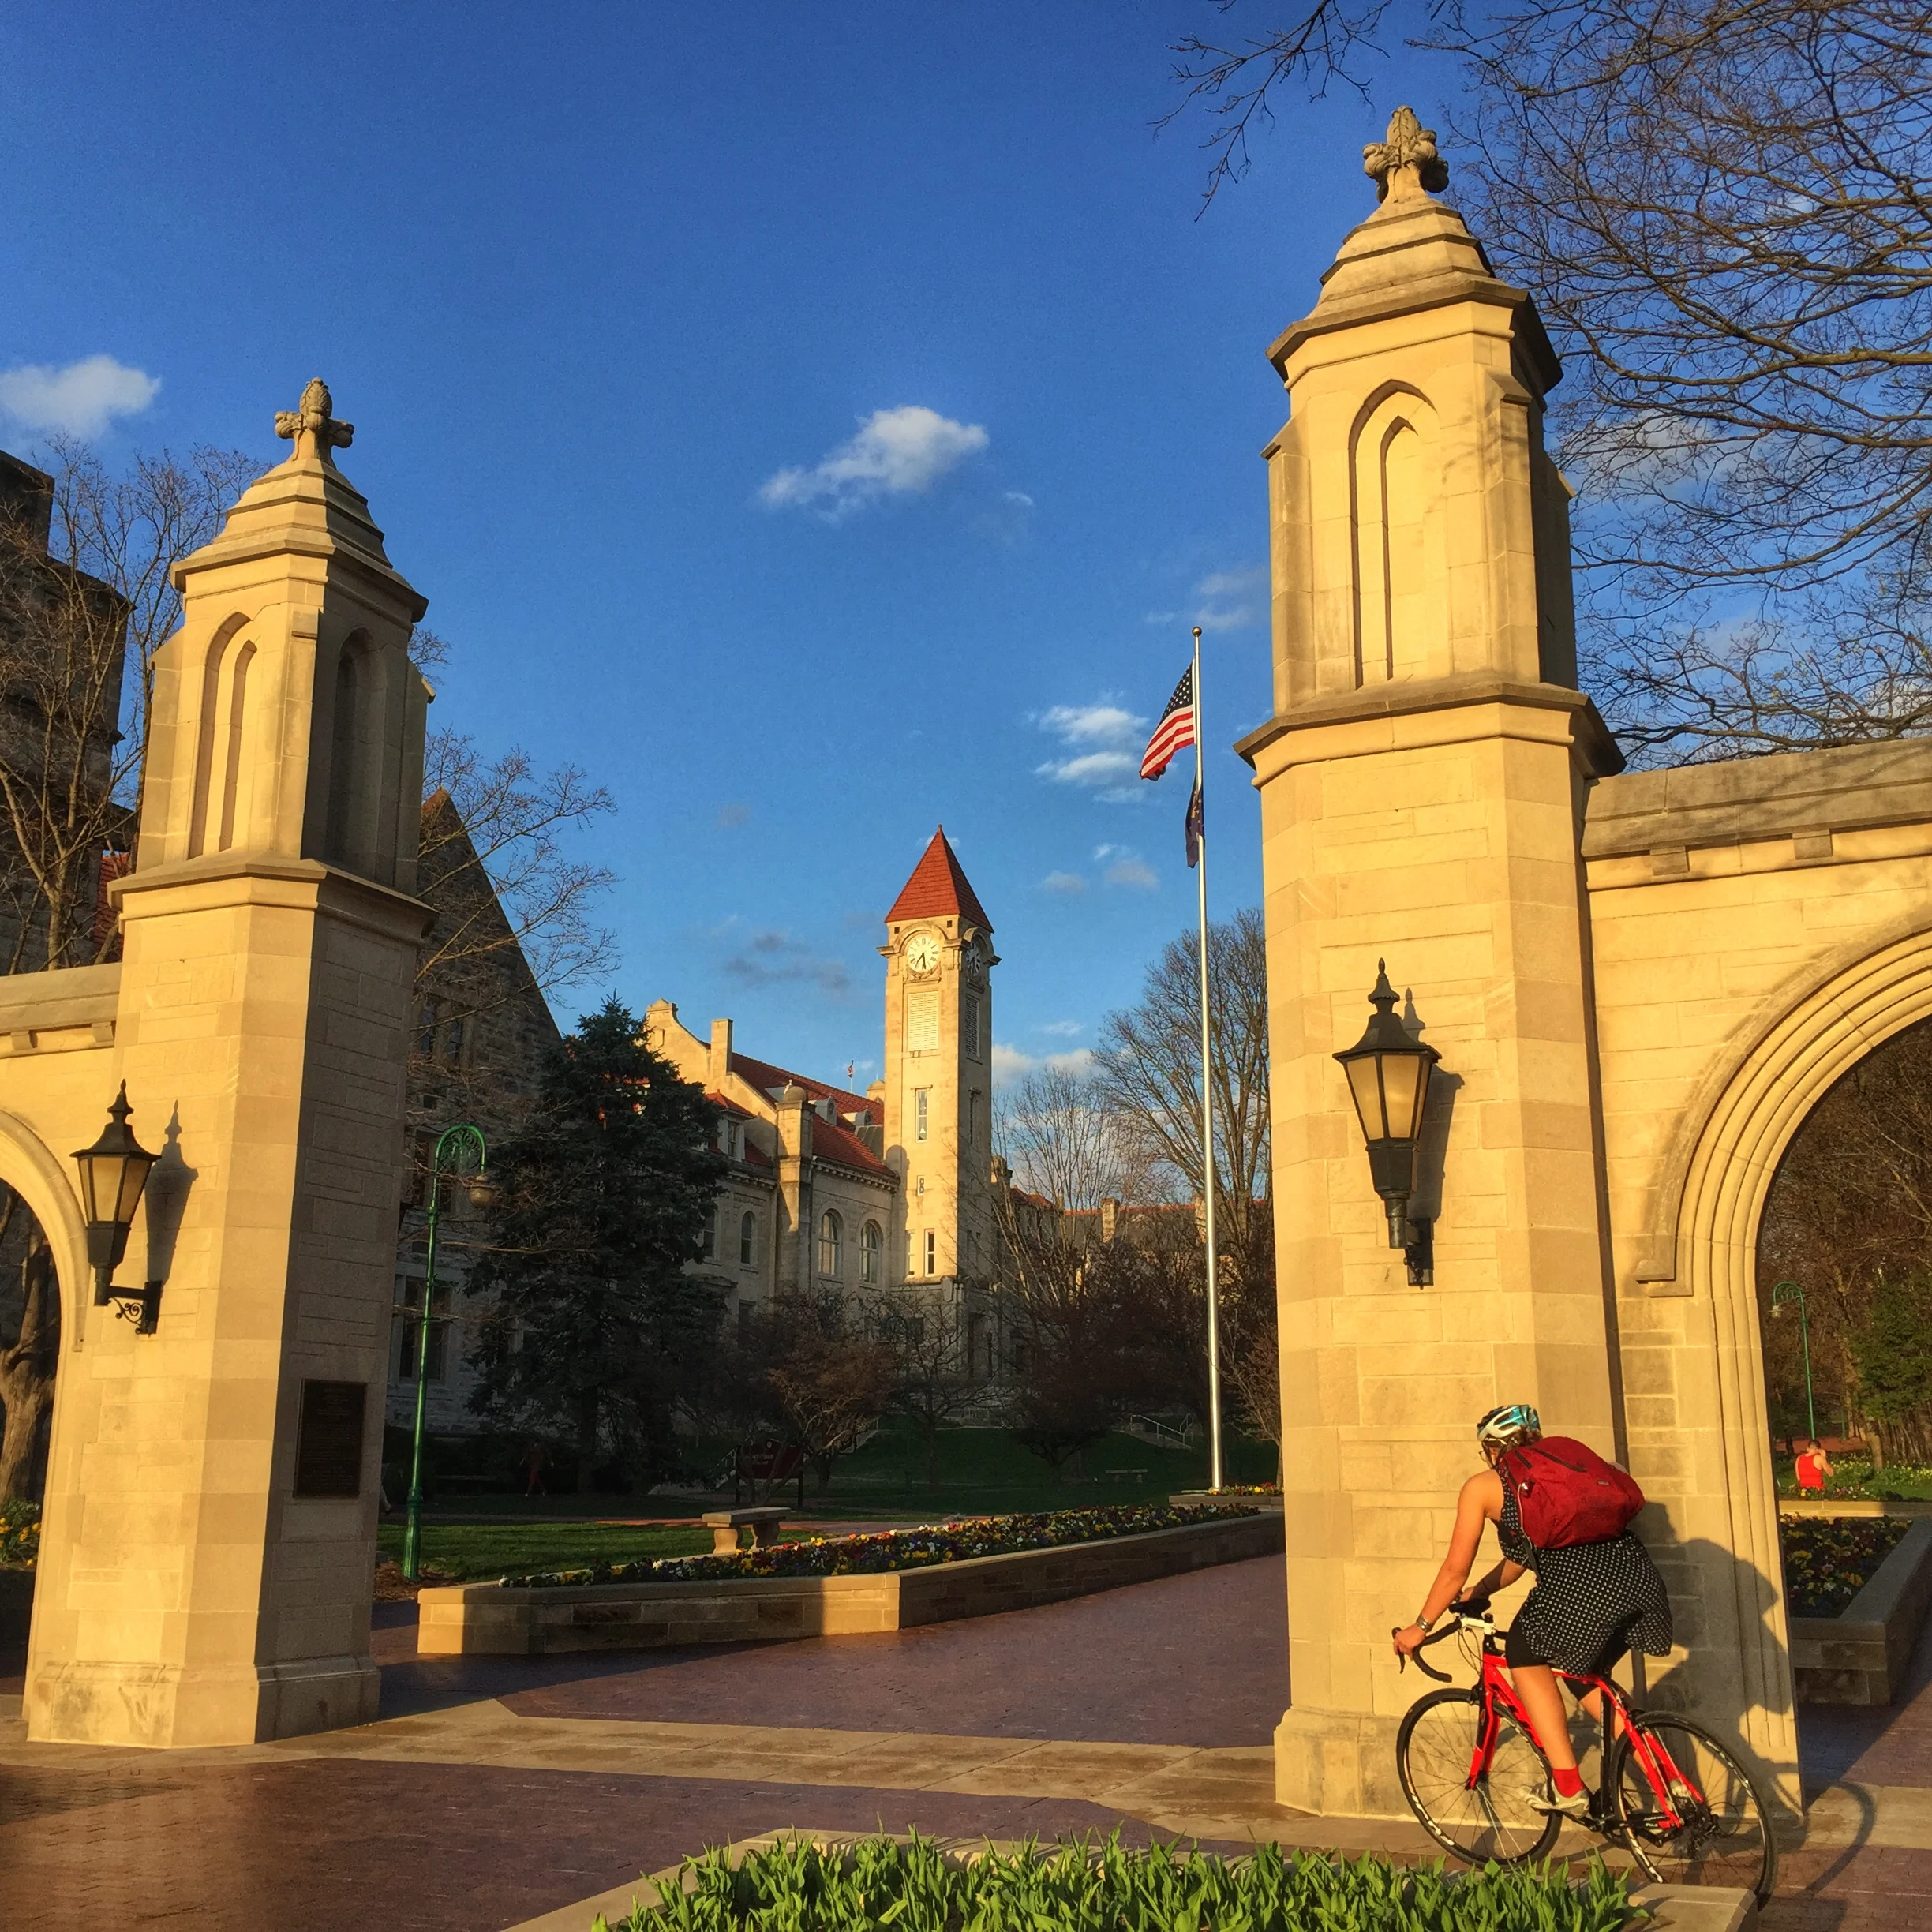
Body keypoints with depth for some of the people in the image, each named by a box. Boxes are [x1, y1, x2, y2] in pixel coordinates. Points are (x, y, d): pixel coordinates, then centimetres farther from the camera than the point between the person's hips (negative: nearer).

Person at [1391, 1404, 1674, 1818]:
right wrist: (1478, 1593, 51)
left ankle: (1568, 1786, 11)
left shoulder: (1482, 1486, 14)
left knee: (1525, 1658, 20)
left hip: (1581, 1588, -7)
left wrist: (1420, 1627, 29)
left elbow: (1455, 1569, 17)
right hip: (1637, 1573, 7)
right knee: (1586, 1676, 29)